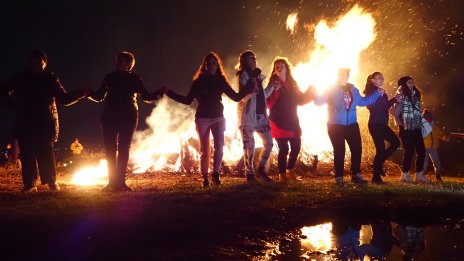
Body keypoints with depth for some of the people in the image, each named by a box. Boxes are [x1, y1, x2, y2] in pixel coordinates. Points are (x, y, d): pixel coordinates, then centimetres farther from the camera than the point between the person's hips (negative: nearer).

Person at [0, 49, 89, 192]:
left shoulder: (51, 79, 4)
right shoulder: (22, 77, 6)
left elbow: (64, 99, 5)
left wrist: (81, 93, -8)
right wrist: (14, 105, 6)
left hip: (45, 122, -1)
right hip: (24, 122, 1)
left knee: (46, 152, -9)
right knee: (27, 152, -4)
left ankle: (52, 182, -4)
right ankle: (29, 184, -4)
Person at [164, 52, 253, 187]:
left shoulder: (221, 81, 5)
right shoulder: (199, 81, 2)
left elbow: (235, 97, 5)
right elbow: (188, 100, 3)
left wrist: (249, 90, -8)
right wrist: (170, 93, -2)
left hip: (218, 118, 1)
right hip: (202, 119, -1)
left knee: (219, 146, -15)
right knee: (204, 150, 3)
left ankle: (215, 175, -4)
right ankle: (205, 177, 10)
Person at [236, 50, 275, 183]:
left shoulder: (257, 75, 17)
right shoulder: (243, 75, -5)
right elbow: (243, 97, -14)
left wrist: (271, 87, 11)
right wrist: (252, 91, -33)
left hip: (260, 115, 7)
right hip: (248, 115, -7)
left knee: (269, 142, 3)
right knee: (249, 146, -5)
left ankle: (261, 169, 16)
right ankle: (249, 173, 4)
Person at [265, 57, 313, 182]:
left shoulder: (292, 83, 11)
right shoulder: (272, 84, -4)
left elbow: (300, 100, 14)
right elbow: (269, 104, -14)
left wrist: (310, 94, -1)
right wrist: (275, 91, -27)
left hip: (292, 121, 5)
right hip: (279, 122, -5)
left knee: (296, 146, 4)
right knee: (283, 148, -8)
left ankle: (290, 170, 24)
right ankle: (282, 174, 5)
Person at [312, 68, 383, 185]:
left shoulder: (353, 90, 10)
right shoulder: (331, 89, -6)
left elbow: (363, 101, 22)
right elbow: (319, 101, -13)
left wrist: (378, 93, 21)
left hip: (351, 125, 5)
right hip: (336, 125, -5)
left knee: (357, 149, 3)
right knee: (339, 151, -2)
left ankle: (356, 174, 15)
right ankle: (339, 176, 7)